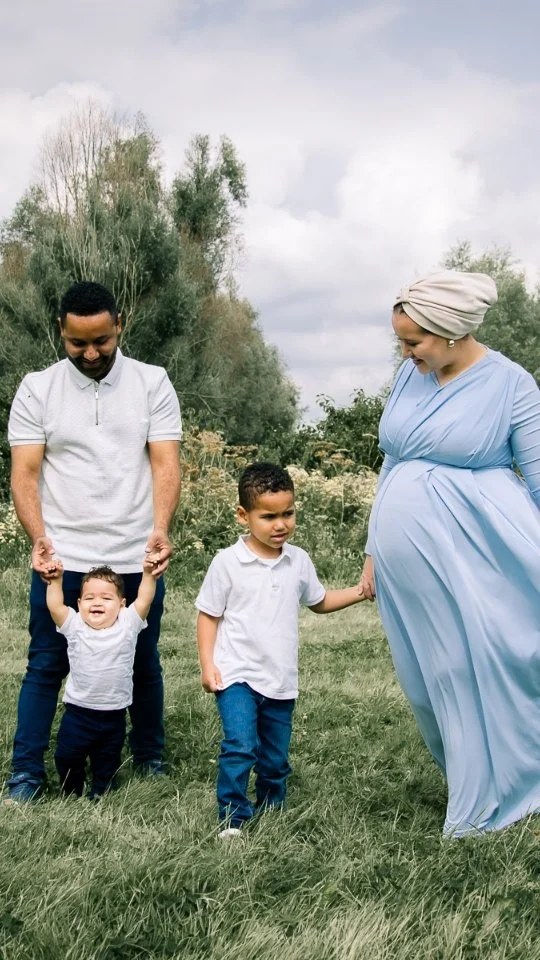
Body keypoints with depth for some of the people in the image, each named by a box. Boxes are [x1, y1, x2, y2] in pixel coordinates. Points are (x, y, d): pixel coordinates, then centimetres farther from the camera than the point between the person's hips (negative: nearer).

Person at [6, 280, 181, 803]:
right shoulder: (36, 390, 1)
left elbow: (165, 464, -5)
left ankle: (150, 759, 29)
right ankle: (26, 773, 13)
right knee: (46, 665, 3)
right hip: (61, 558, 0)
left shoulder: (152, 384, 1)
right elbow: (24, 472, -4)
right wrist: (39, 537, -20)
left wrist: (161, 528, -22)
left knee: (142, 663, 12)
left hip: (136, 558, 1)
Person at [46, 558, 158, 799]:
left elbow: (144, 600, -13)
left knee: (107, 765, 16)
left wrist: (148, 574, -24)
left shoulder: (128, 624, -6)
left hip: (114, 716, 0)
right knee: (67, 760, 11)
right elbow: (55, 606, -14)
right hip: (78, 713, 0)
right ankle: (71, 796, 35)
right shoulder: (74, 625, -6)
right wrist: (56, 580, -22)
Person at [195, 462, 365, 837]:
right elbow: (208, 615, -2)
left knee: (276, 759, 13)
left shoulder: (299, 561, 3)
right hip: (237, 676, -4)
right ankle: (233, 818, -5)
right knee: (241, 747, -19)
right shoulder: (228, 562, -8)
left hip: (281, 680, 4)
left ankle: (272, 812, 34)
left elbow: (319, 601, 19)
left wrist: (359, 592, 6)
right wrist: (207, 664, -9)